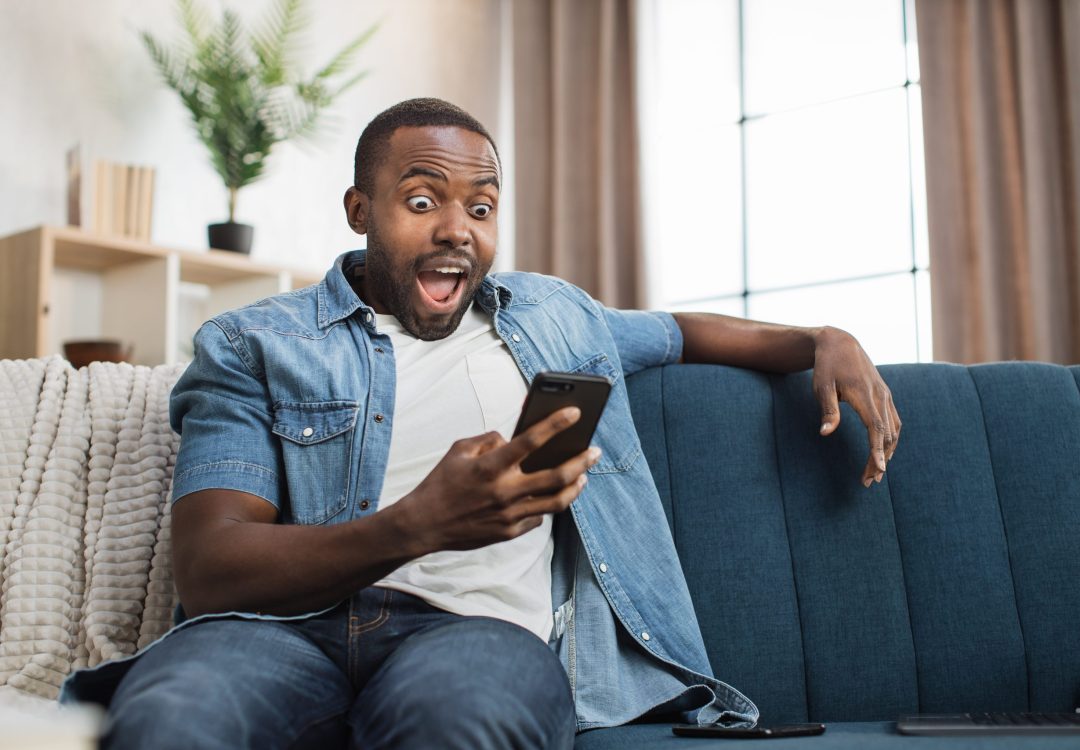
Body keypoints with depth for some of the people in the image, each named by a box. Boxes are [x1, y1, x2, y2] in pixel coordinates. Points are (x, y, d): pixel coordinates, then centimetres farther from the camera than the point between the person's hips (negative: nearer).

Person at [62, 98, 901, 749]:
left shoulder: (553, 315, 25)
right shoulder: (253, 347, 10)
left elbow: (681, 330, 44)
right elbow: (207, 569, -3)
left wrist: (823, 342, 24)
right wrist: (416, 527, -20)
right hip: (289, 622, -1)